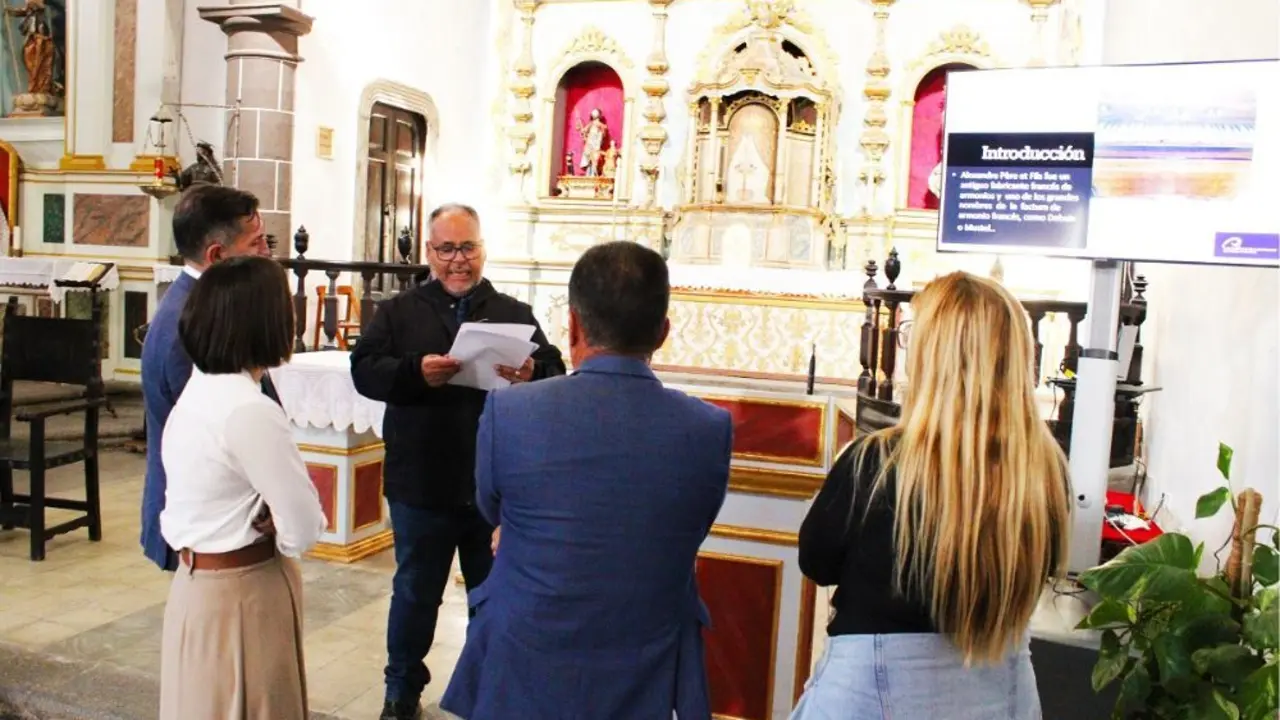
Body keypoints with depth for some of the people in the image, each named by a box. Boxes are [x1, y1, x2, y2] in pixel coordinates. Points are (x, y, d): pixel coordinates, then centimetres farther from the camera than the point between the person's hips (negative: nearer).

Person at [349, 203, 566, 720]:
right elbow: (364, 371, -9)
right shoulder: (398, 312, 3)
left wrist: (533, 376, -28)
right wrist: (416, 371, -27)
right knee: (415, 594, 16)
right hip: (420, 485, -1)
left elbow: (555, 371, -4)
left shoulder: (515, 314, 5)